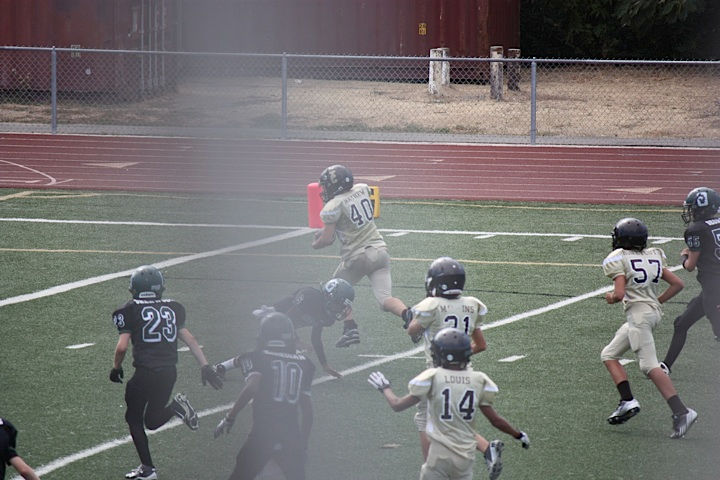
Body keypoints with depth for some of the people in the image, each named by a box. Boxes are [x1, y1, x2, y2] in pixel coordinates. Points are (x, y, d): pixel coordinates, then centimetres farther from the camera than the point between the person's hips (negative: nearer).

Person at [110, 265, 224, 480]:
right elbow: (190, 339, 12)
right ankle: (176, 406, -8)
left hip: (146, 372, -5)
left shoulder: (131, 310, -2)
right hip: (170, 372, 5)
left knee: (134, 418, 13)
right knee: (152, 420, 21)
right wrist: (205, 367, 15)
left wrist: (116, 368, 11)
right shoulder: (172, 308, 12)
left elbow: (122, 346, -7)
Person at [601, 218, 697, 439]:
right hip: (654, 311, 8)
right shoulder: (653, 257, 13)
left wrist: (610, 297, 5)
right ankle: (627, 401, 4)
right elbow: (677, 284, 12)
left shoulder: (619, 259, -7)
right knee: (609, 355, 17)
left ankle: (681, 411, -24)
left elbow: (619, 294, -17)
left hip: (638, 313, -8)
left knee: (650, 366, -13)